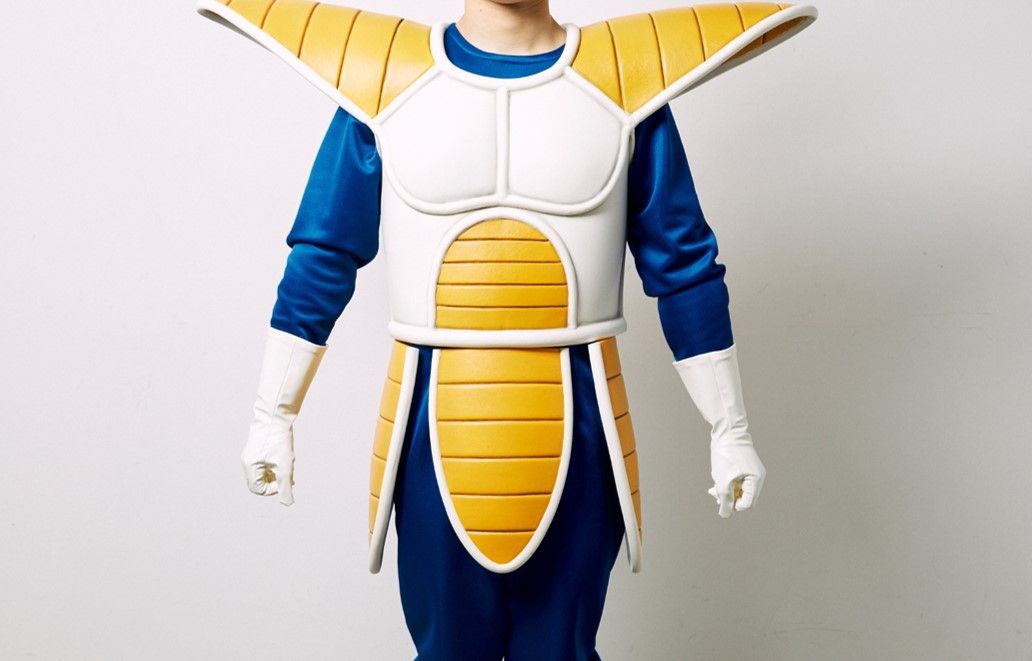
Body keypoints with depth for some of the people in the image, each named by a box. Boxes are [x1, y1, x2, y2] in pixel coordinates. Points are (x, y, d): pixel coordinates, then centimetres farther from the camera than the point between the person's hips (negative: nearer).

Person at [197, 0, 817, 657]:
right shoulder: (381, 78, 0)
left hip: (578, 426, 0)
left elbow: (684, 267, 3)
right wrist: (274, 415, 7)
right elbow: (322, 258, 5)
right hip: (435, 425, 0)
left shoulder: (627, 80, -1)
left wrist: (730, 430, 5)